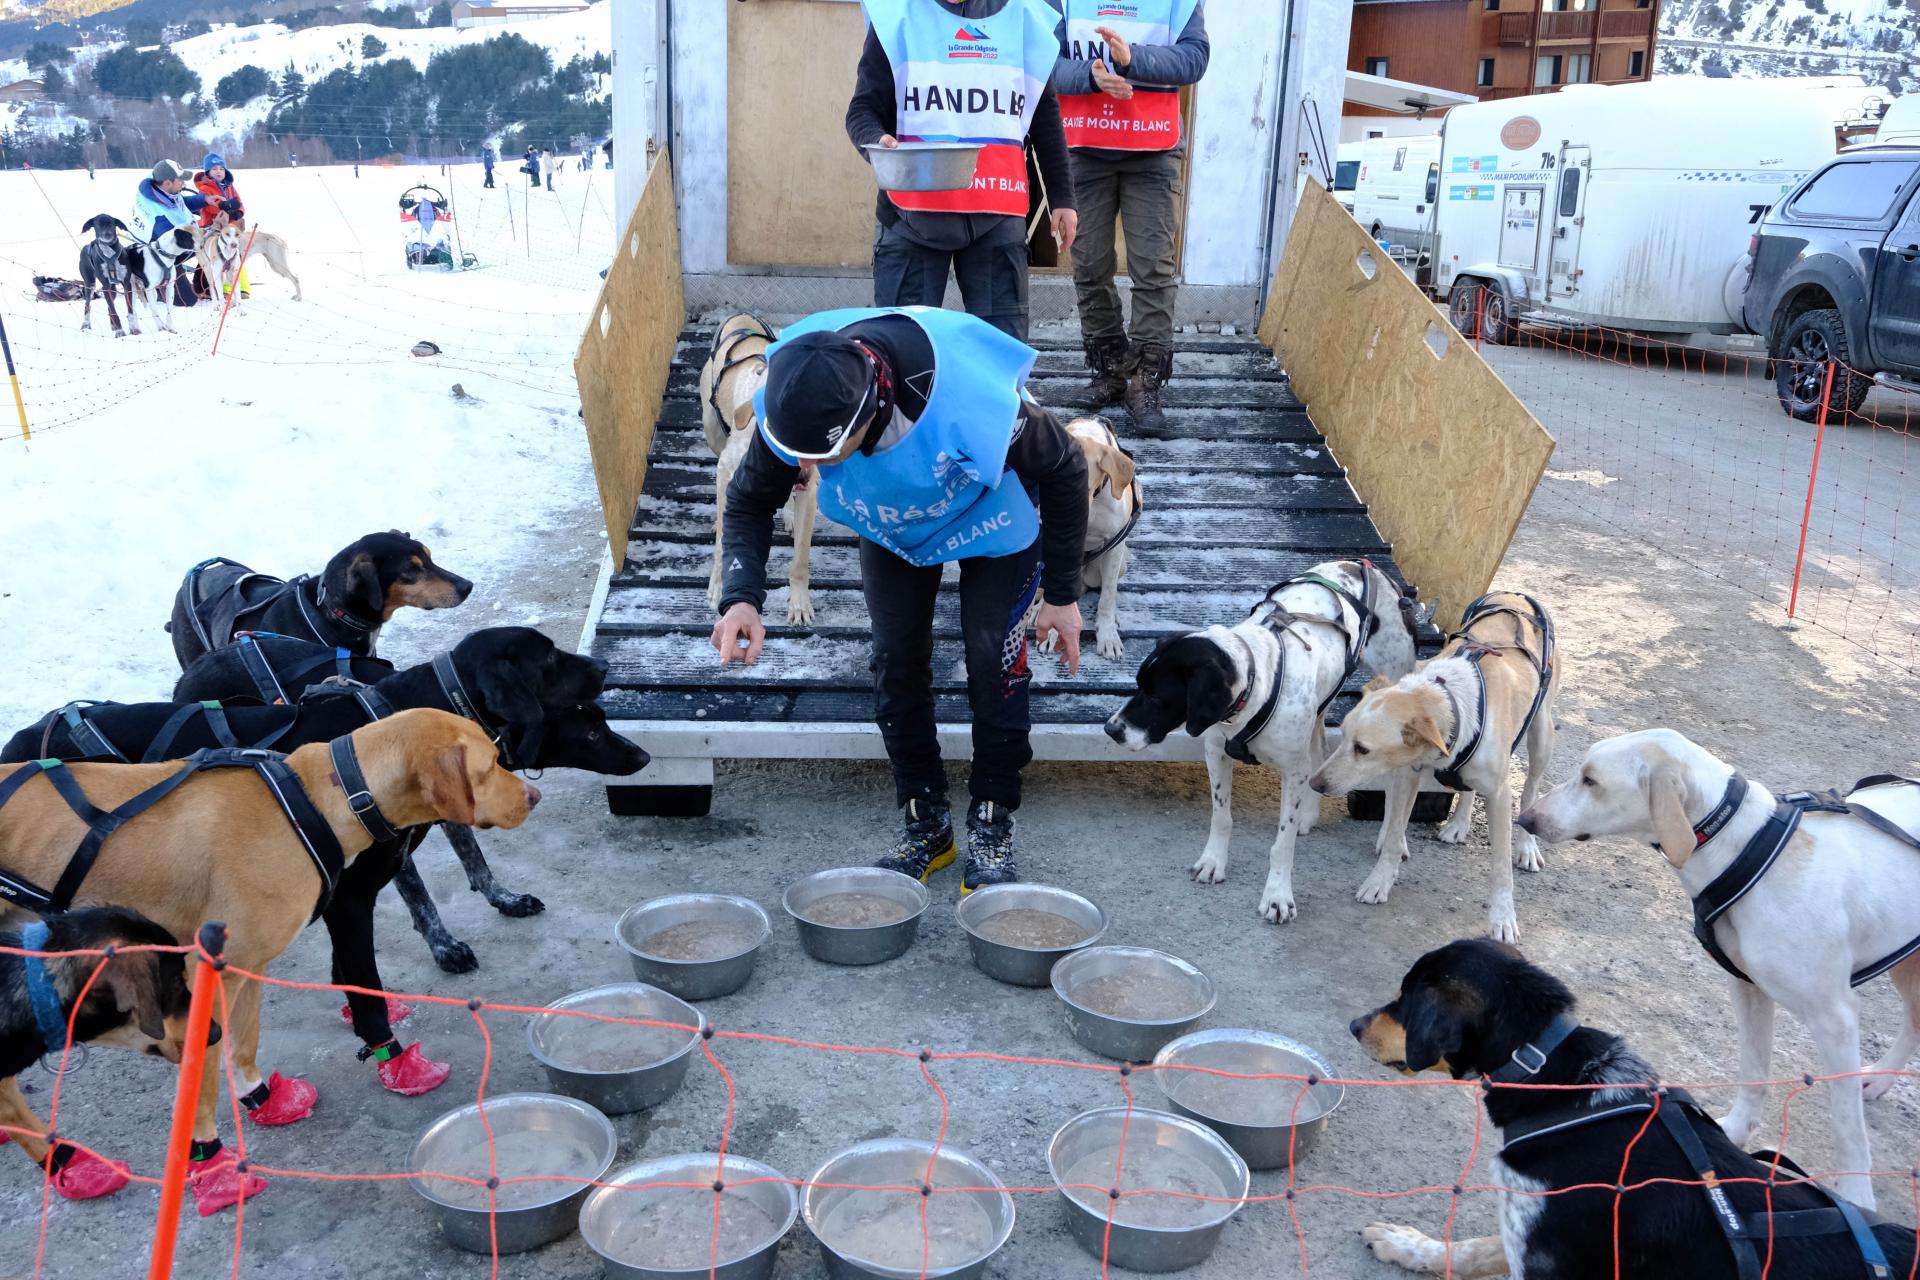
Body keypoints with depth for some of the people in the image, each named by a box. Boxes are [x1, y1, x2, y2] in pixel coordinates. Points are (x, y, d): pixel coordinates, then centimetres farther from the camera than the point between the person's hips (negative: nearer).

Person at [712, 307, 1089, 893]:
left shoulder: (977, 402, -46)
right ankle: (925, 823, 15)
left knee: (993, 657, -10)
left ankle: (992, 826, 8)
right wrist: (741, 596, -35)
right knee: (897, 658, -1)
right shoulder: (792, 405, -35)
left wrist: (1064, 595, -17)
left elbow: (1064, 470, -25)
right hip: (888, 521, 4)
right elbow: (749, 504, -16)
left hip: (992, 516, -3)